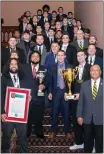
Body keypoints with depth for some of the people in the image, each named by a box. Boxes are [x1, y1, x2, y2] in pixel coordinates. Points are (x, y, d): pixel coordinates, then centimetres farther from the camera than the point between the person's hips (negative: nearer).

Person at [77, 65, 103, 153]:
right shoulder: (84, 84, 4)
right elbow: (80, 101, 4)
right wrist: (79, 116, -2)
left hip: (100, 118, -1)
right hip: (87, 118, 2)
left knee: (99, 141, 9)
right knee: (87, 140, 11)